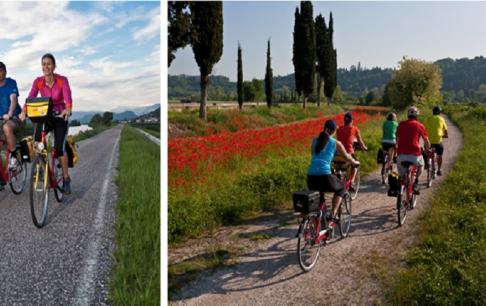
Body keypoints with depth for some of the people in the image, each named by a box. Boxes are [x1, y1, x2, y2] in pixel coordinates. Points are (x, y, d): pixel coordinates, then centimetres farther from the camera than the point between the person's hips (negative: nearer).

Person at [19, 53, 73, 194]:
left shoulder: (62, 80, -15)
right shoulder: (38, 81, -8)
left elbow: (67, 96, -31)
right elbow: (31, 97, -21)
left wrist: (68, 109, -53)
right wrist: (23, 111, -40)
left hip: (60, 117, -3)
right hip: (44, 116, 3)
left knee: (59, 148, -13)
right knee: (36, 141, -21)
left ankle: (66, 179, 4)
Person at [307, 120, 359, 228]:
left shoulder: (315, 140, 15)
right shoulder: (336, 143, 8)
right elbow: (347, 156, 24)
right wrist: (355, 162, 46)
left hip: (311, 177, 4)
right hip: (325, 176, -4)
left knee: (318, 190, 36)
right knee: (341, 189, 26)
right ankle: (333, 215, 12)